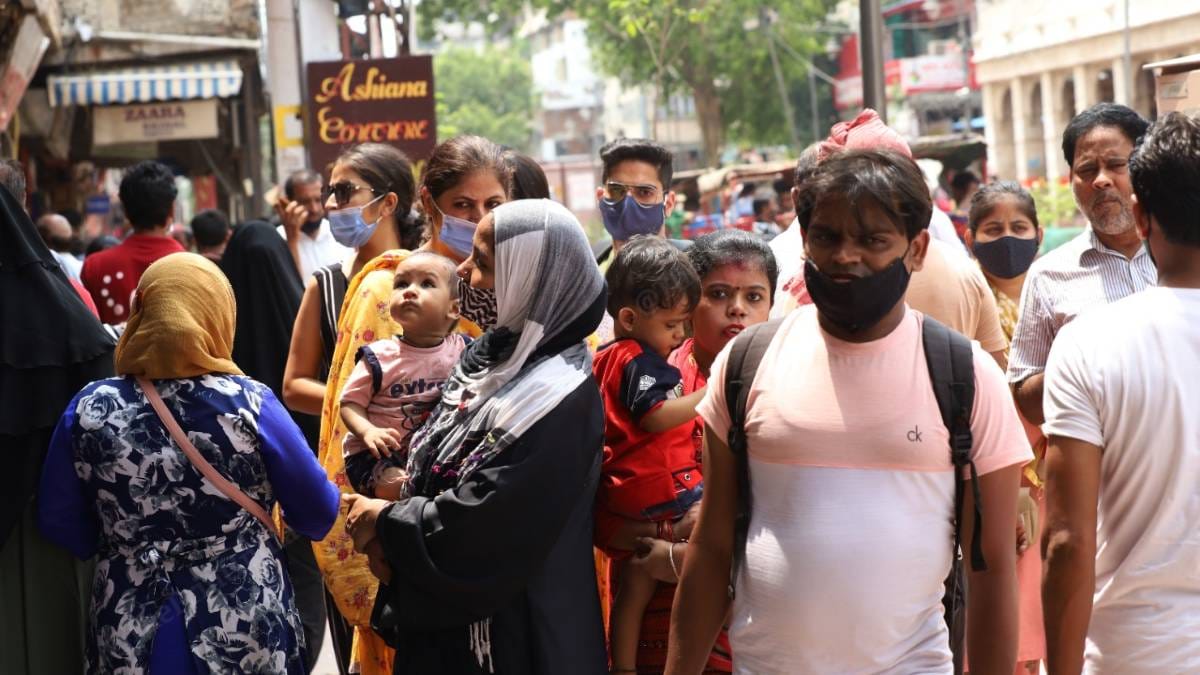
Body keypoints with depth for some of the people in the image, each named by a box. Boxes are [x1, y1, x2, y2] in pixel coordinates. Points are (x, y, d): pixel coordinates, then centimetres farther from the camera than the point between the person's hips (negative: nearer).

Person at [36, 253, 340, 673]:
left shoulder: (89, 411, -7)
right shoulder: (250, 405, -13)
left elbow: (60, 524, 2)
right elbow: (319, 515, -4)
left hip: (130, 637, 1)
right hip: (246, 634, -1)